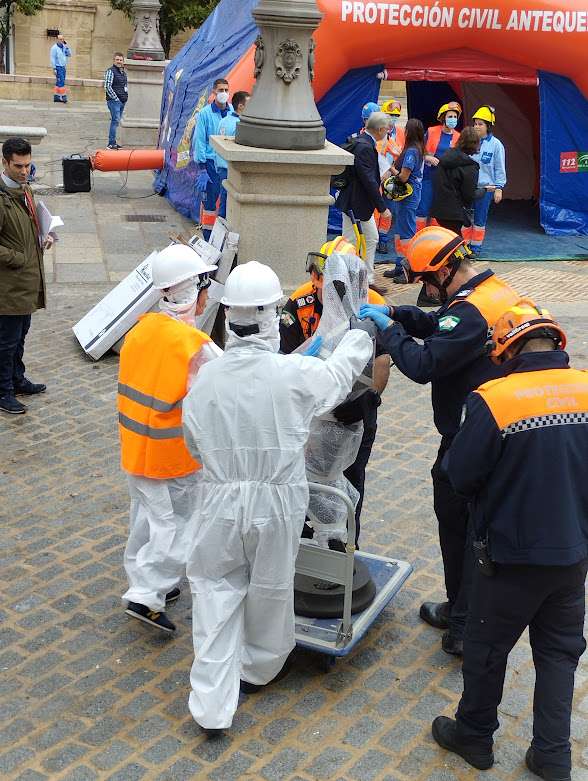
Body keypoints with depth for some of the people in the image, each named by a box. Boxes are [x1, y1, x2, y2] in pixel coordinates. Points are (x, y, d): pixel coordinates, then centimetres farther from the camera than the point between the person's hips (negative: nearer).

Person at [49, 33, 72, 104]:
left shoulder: (64, 47, 10)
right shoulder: (54, 48, -9)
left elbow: (69, 55, 5)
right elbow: (52, 58, -11)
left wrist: (67, 46, -6)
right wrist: (54, 68, -16)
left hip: (63, 67, 7)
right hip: (58, 67, -7)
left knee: (59, 83, 9)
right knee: (61, 83, -13)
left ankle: (56, 97, 13)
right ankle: (63, 96, -15)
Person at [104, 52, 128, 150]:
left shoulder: (124, 72, 16)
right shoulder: (110, 71, -9)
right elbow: (107, 86, -14)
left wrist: (126, 96, 15)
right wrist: (115, 98, -15)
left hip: (123, 101, 8)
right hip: (114, 101, -8)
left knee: (117, 121, 11)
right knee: (115, 121, -13)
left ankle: (113, 142, 18)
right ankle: (111, 143, -12)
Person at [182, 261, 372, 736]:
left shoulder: (206, 379, -8)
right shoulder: (295, 374, -16)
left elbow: (197, 446, 3)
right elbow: (340, 372, 5)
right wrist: (362, 334, 24)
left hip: (221, 503, 1)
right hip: (277, 504, -1)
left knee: (216, 590, 13)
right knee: (270, 588, 20)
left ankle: (213, 706, 11)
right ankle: (258, 669, 45)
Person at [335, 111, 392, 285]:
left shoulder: (363, 142, 7)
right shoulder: (364, 147, -23)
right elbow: (369, 180, -25)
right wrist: (382, 207, -22)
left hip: (363, 204, 11)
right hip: (354, 203, -11)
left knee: (372, 239, 16)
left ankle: (368, 279, 25)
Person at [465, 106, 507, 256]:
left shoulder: (495, 144, -5)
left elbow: (500, 169, -2)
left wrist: (499, 188, -6)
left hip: (486, 187, -3)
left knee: (480, 220, 5)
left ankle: (476, 247, 15)